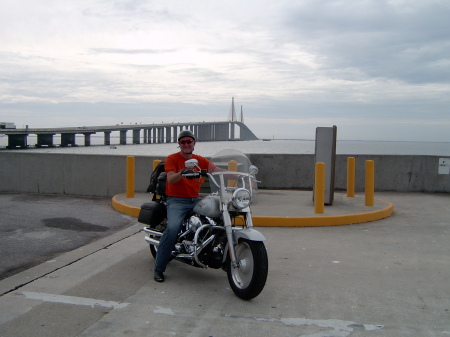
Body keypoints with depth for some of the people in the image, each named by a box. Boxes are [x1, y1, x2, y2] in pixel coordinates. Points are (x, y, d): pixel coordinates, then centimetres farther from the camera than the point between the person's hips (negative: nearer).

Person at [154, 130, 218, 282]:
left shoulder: (201, 160, 12)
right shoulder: (172, 158, 0)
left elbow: (217, 171, -2)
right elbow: (171, 179, -15)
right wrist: (182, 172, -37)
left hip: (195, 200, 5)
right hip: (176, 201, -5)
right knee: (173, 228, -31)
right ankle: (158, 268, -19)